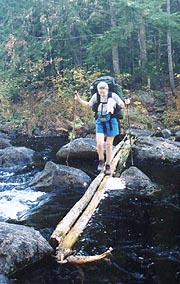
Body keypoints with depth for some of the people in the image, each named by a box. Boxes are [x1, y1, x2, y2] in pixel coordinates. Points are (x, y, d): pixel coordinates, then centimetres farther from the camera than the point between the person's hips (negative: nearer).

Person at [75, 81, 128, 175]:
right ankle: (101, 160, 14)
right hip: (100, 122, 1)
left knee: (109, 145, 5)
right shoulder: (95, 96, -2)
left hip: (111, 122, -1)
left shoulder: (113, 96, -9)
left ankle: (108, 165, 19)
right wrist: (79, 99, 5)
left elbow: (122, 105, -1)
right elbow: (88, 105, 14)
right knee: (99, 143, -14)